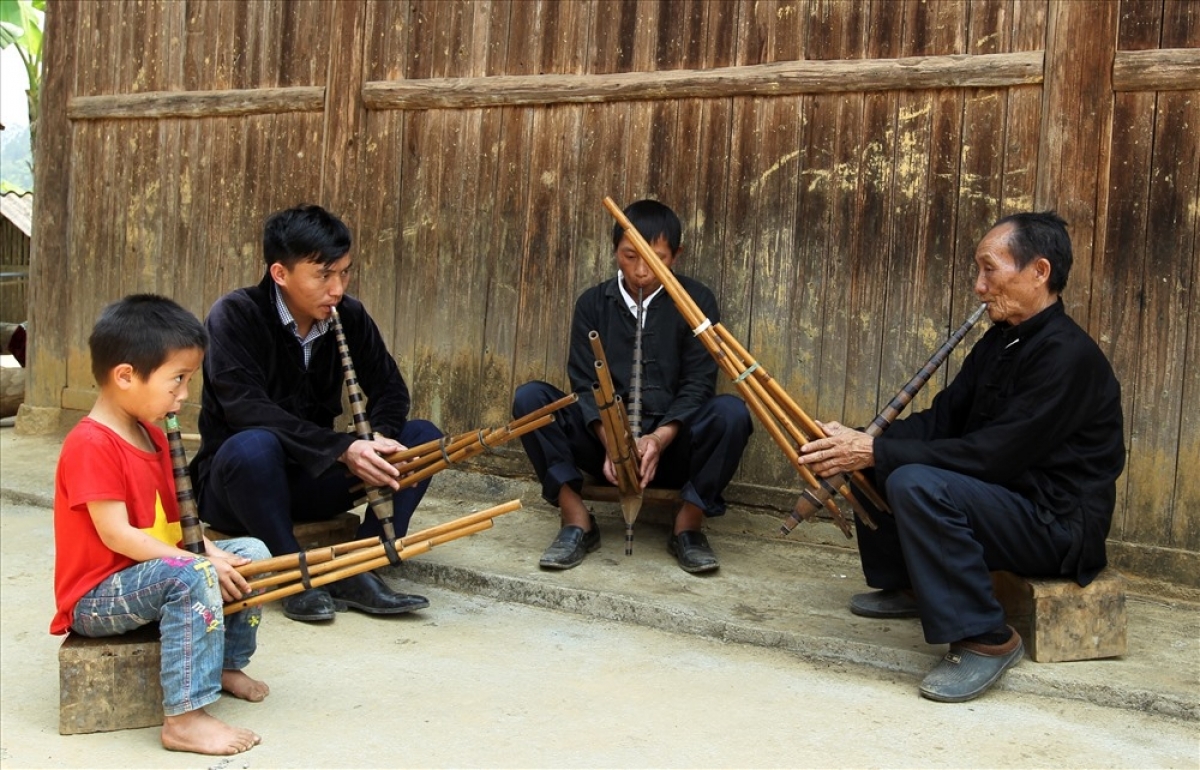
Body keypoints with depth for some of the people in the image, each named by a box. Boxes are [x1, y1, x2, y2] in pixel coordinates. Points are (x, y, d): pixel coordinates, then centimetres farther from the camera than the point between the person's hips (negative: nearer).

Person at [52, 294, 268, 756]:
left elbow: (172, 517, 10)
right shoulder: (91, 445, -21)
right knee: (194, 576, -33)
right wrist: (204, 562, -24)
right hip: (95, 600, -9)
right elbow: (117, 535, -25)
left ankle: (228, 664, 20)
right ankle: (185, 718, -33)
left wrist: (211, 552, -8)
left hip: (153, 571, 10)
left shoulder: (151, 436, 11)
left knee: (251, 553, 6)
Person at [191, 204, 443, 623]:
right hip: (234, 482, -5)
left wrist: (380, 437, -24)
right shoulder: (234, 316, -16)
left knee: (423, 436, -12)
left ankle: (360, 573, -20)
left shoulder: (349, 316, -1)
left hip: (312, 480, 5)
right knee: (254, 446, -39)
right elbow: (246, 410, -27)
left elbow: (389, 388, 1)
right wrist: (341, 449, -36)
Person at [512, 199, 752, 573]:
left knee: (732, 412, -30)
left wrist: (661, 438, -26)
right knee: (530, 397, -20)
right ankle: (577, 520, -17)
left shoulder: (696, 300, 0)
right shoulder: (592, 303, 4)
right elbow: (585, 384, -4)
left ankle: (689, 525, -16)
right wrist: (609, 440, -25)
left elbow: (698, 384, -8)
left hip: (670, 446, -1)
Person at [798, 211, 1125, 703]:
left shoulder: (1068, 355, -21)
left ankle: (987, 639, -22)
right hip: (1003, 494, 10)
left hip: (1057, 525, -10)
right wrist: (860, 447, -10)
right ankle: (904, 585, 20)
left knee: (915, 484, -32)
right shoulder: (1001, 341, 9)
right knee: (877, 466, 9)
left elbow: (992, 455, -26)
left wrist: (876, 453, -26)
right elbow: (942, 418, 6)